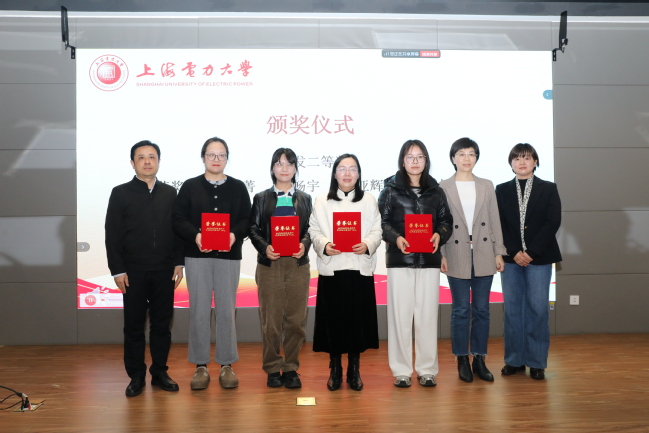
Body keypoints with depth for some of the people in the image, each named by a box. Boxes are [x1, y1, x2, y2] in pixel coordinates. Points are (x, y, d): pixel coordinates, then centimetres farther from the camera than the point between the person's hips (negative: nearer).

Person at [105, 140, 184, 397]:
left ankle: (160, 372, 20)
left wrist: (179, 262, 1)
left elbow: (177, 229, 8)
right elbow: (112, 235, -1)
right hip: (133, 271, -2)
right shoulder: (121, 193, 2)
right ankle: (136, 376, 16)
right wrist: (117, 270, -7)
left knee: (162, 323, 8)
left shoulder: (170, 193, 8)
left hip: (164, 270, 2)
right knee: (134, 325, 5)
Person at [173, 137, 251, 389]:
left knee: (226, 311, 4)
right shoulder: (190, 186, 5)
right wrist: (195, 235, -19)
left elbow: (247, 219, 2)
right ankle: (201, 366, 15)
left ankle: (227, 365, 16)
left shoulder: (238, 187, 7)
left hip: (229, 256, 0)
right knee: (198, 311, 4)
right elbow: (178, 219, -1)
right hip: (197, 256, 0)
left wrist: (235, 234, -18)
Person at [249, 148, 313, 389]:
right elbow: (253, 229, 4)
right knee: (271, 320, 1)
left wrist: (304, 244, -14)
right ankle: (273, 369, 13)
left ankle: (291, 369, 14)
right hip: (270, 264, -1)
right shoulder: (261, 198, 10)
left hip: (298, 264, 1)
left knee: (296, 319, 2)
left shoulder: (305, 199, 13)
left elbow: (310, 229, 7)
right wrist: (265, 248, -14)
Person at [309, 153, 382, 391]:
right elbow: (314, 230, 1)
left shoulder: (369, 201, 10)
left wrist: (367, 245, -16)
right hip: (331, 268, 0)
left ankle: (354, 370, 18)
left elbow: (377, 230, 3)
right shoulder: (322, 202, 8)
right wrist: (324, 245, -17)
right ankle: (335, 369, 18)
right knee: (332, 318, 2)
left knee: (358, 318, 3)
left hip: (360, 268, 1)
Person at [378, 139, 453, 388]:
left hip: (429, 259, 2)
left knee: (427, 314, 3)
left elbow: (446, 220, 11)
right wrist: (395, 238, -18)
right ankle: (401, 370, 9)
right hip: (400, 259, -2)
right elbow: (381, 222, -1)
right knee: (401, 314, 0)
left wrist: (439, 235, -9)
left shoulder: (435, 191, 12)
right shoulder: (391, 190, 4)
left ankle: (427, 369, 14)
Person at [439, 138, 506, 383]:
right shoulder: (443, 187, 1)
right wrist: (441, 255, -7)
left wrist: (499, 252, 3)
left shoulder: (486, 186, 9)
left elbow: (495, 220, 8)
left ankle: (479, 359, 18)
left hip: (483, 256, 3)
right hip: (457, 256, -2)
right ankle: (462, 360, 15)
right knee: (461, 310, 4)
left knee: (481, 309, 7)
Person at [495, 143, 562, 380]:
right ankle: (514, 360, 14)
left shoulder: (548, 189, 5)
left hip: (539, 258, -1)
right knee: (512, 309, 5)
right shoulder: (502, 190, 9)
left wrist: (531, 252, -12)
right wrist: (514, 253, -10)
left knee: (538, 309, -1)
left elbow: (553, 222, -4)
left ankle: (537, 362, 10)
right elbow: (499, 224, 2)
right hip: (511, 258, 2)